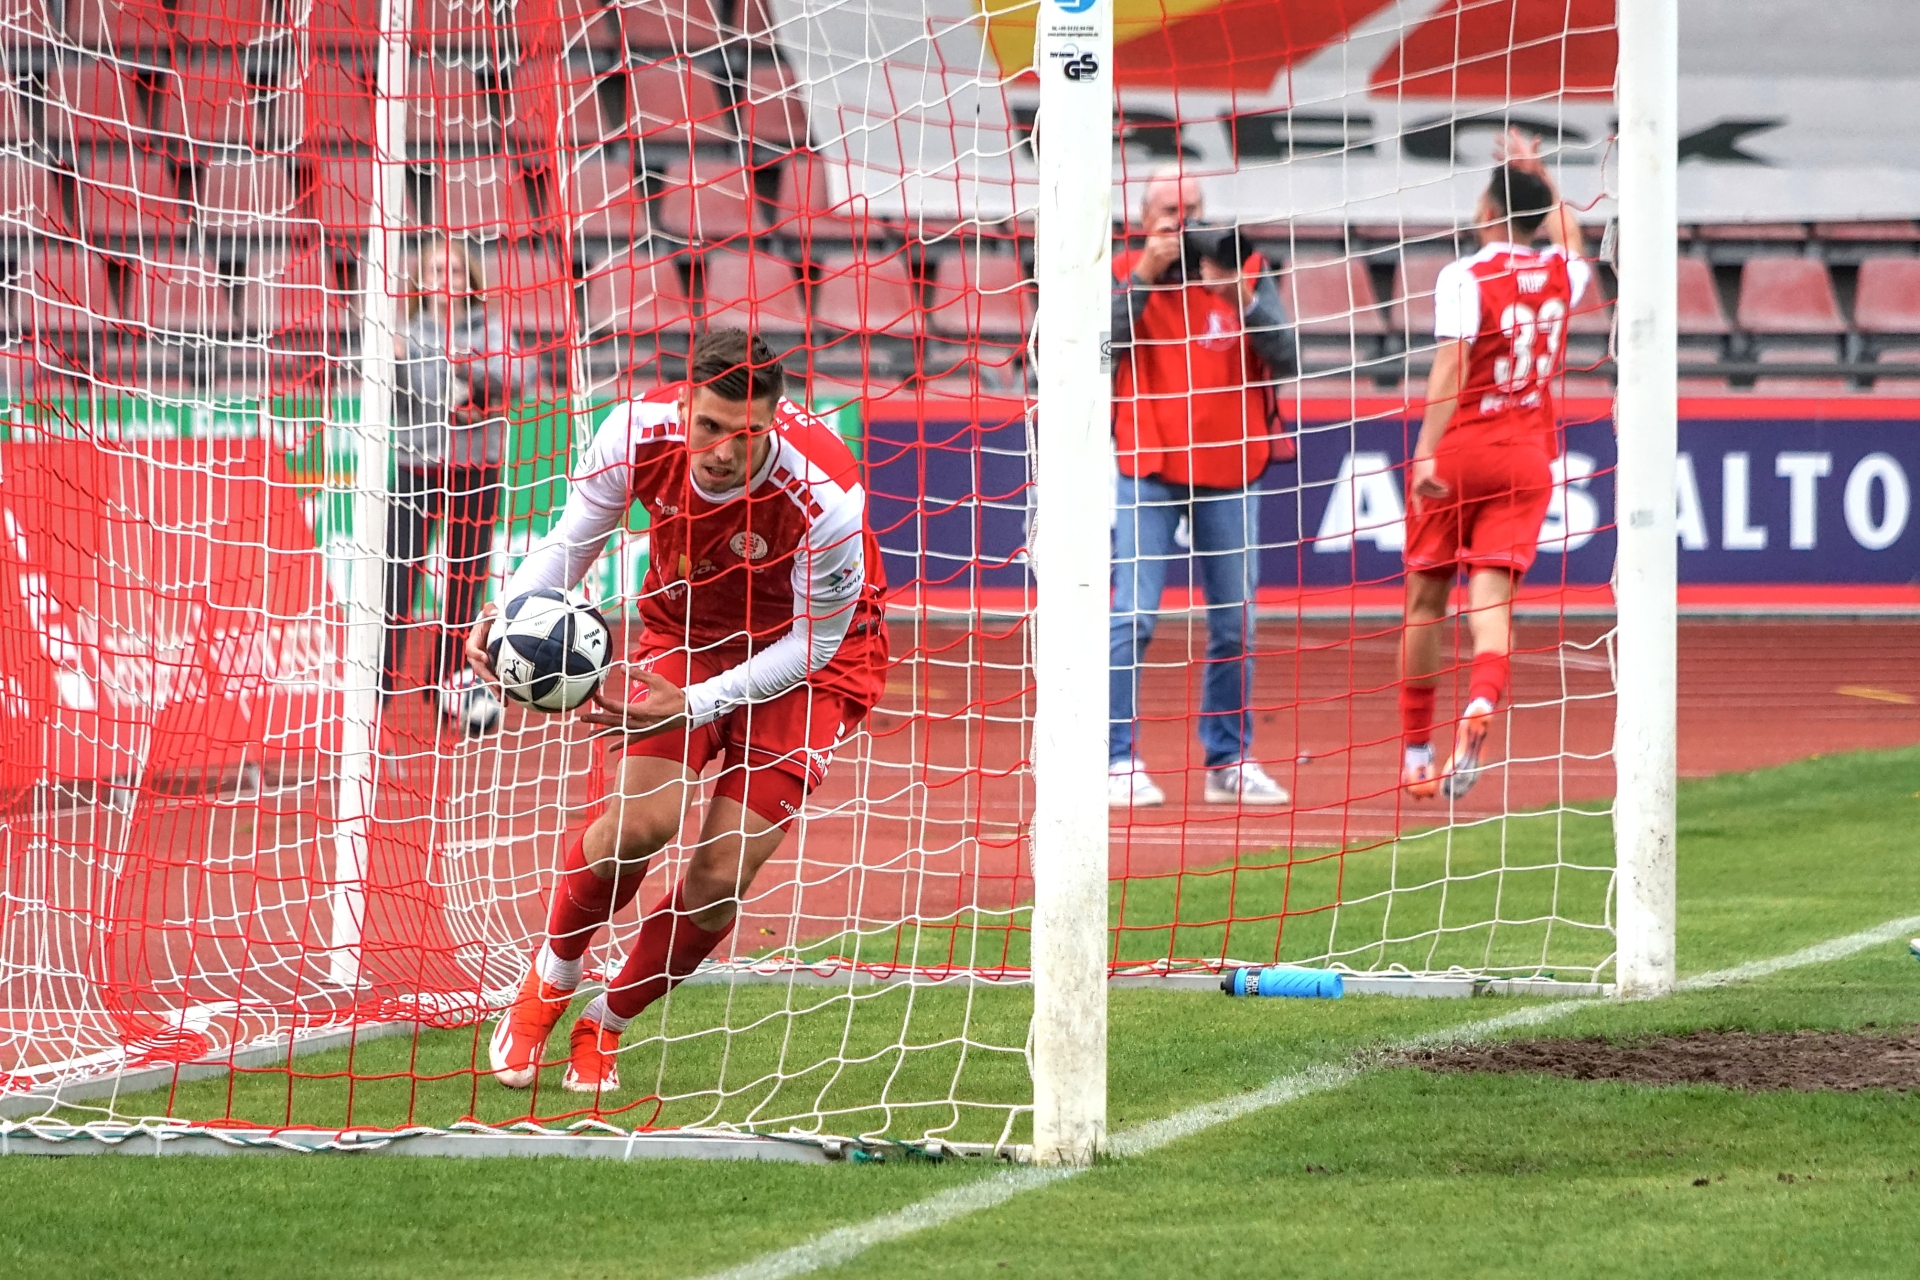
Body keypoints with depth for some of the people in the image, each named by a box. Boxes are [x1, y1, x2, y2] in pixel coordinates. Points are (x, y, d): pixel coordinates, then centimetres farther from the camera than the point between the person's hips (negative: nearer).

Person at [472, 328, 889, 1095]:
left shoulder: (825, 497, -35)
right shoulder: (640, 431, -25)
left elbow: (816, 639, -20)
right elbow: (572, 541, -7)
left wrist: (697, 703, -29)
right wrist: (512, 612, -27)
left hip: (811, 655, -2)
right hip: (686, 629, 2)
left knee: (719, 881, -11)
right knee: (641, 821, -21)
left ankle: (604, 1028, 14)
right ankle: (548, 983, 6)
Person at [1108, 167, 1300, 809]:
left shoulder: (1246, 273, 7)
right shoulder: (1125, 275, 3)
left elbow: (1286, 358, -4)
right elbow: (1104, 340, -14)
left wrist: (1240, 295, -17)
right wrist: (1146, 273, -18)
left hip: (1228, 473, 3)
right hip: (1147, 470, -3)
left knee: (1235, 623, 5)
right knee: (1132, 616, -11)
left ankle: (1230, 762, 14)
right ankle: (1119, 761, -10)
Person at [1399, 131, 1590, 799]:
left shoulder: (1466, 276, -9)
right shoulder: (1560, 274, 7)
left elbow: (1451, 367, -19)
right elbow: (1569, 242, 33)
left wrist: (1428, 451, -22)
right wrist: (1540, 178, 40)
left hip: (1460, 447, -3)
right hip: (1527, 455, 3)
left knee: (1426, 597, 10)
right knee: (1492, 595, -5)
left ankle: (1415, 754, 18)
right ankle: (1482, 700, -36)